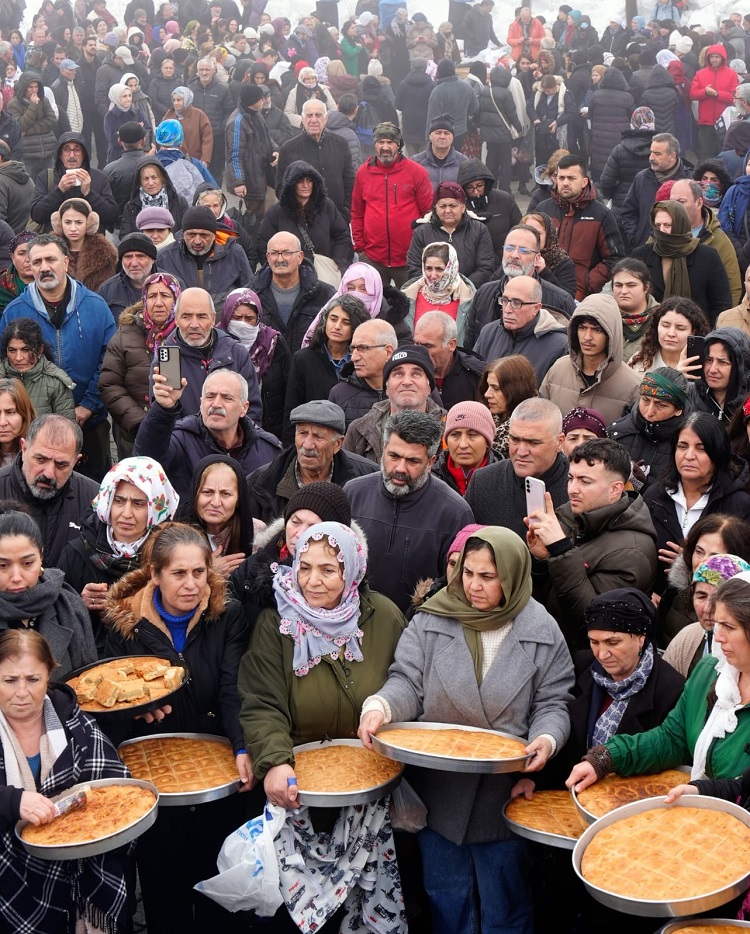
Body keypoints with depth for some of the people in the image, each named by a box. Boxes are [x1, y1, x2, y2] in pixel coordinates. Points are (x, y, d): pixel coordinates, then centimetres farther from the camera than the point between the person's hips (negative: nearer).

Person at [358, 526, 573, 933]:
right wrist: (380, 706, -25)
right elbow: (407, 682, -4)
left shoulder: (542, 631, -3)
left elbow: (552, 704, -1)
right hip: (439, 788, 2)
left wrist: (546, 740, -22)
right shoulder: (433, 620, -2)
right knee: (446, 899, 19)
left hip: (505, 790, -1)